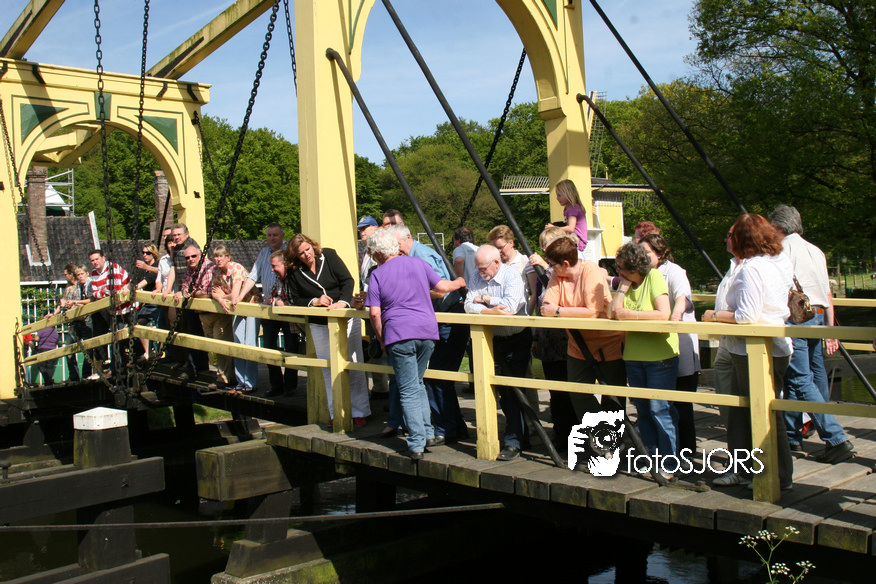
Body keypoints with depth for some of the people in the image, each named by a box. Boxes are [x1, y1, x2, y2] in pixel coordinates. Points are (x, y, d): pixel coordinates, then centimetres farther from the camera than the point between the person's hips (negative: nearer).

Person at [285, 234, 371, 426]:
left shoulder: (329, 256, -4)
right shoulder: (294, 274, 0)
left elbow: (347, 280, -9)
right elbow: (296, 299, 2)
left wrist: (343, 302, -24)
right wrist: (315, 301, -16)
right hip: (319, 326, 2)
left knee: (354, 366, 0)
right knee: (328, 370, 5)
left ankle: (359, 412, 8)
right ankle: (336, 414, 15)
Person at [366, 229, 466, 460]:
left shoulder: (377, 274, 1)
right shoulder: (417, 263, 10)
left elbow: (375, 313, -4)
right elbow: (442, 287, 15)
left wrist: (381, 339, 9)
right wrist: (460, 282, 35)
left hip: (399, 336, -4)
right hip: (428, 330, 4)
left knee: (409, 390, 0)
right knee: (417, 383, 21)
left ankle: (417, 444, -3)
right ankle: (427, 433, 20)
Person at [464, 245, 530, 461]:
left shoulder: (512, 275, -15)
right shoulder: (477, 277, 2)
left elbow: (510, 305, -29)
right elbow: (469, 306, -6)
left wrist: (484, 299, -14)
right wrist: (490, 310, -24)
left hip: (516, 339, -6)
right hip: (494, 339, 6)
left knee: (512, 390, -11)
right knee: (501, 390, 11)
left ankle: (513, 443, -9)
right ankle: (521, 433, 25)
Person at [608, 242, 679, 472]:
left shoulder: (654, 277, -10)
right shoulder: (627, 283, 8)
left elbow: (663, 314, -21)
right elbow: (612, 313, -4)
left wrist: (630, 314, -15)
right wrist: (624, 285, -7)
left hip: (660, 355, -7)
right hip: (634, 355, 7)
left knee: (659, 409, -6)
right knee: (643, 409, 13)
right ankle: (651, 456, 23)